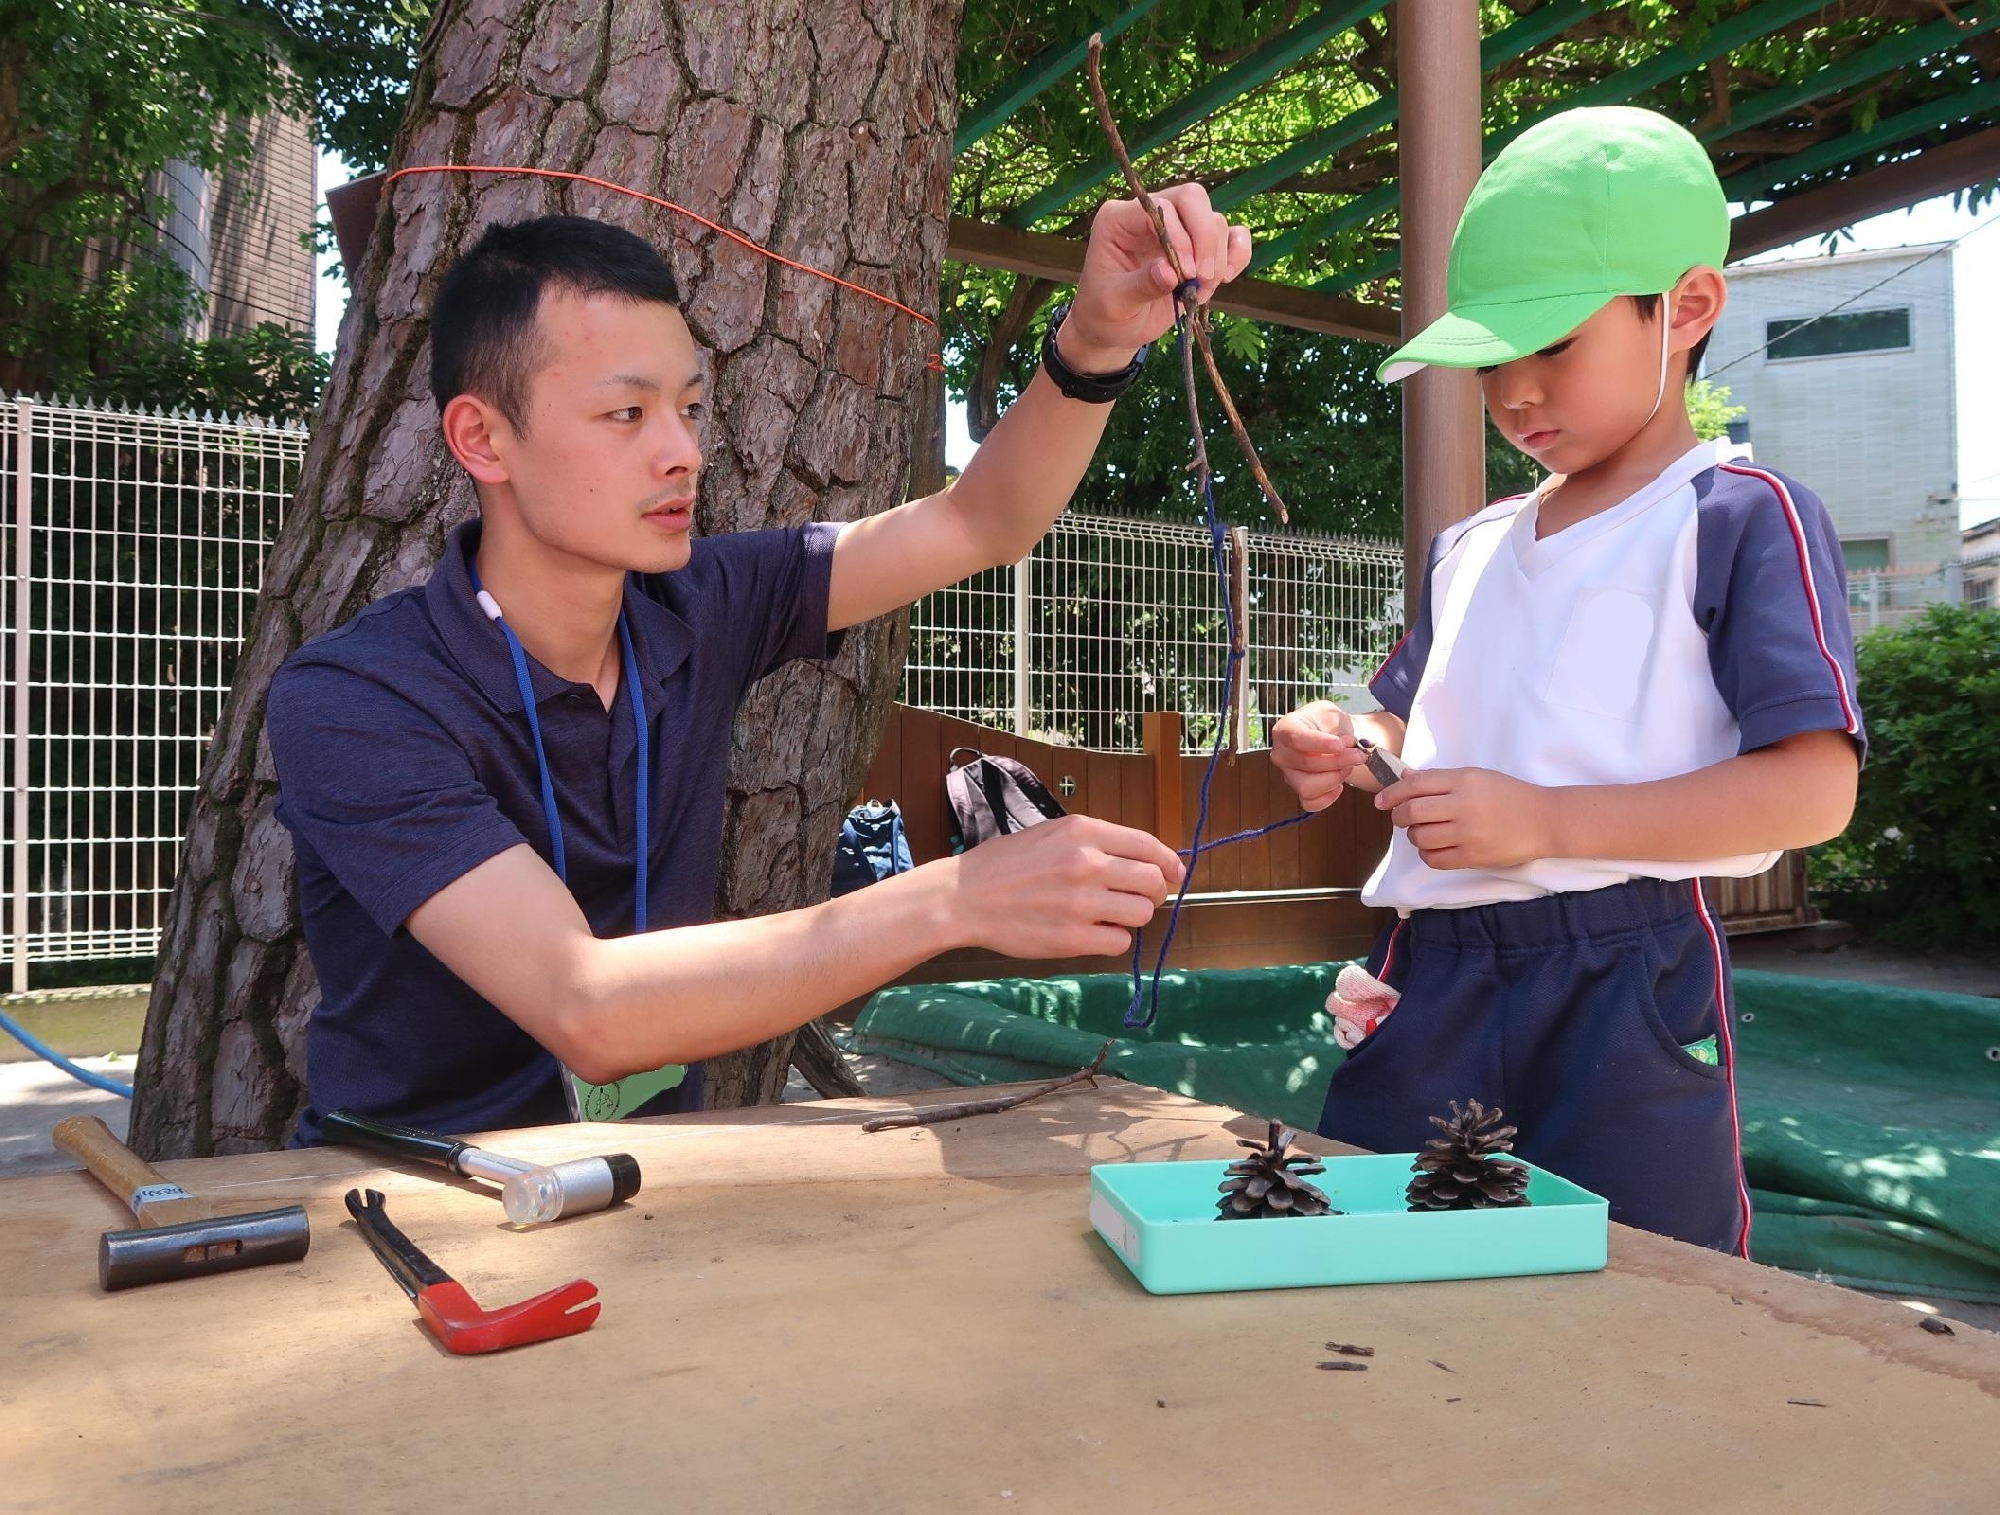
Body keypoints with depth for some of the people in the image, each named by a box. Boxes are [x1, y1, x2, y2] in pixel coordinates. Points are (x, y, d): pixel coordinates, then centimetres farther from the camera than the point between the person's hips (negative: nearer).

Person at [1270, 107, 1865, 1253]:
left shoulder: (1744, 517, -3)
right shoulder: (1471, 548, 17)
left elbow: (1813, 789, -11)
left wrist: (1547, 822, -19)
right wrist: (1346, 749, 3)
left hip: (1622, 981, -5)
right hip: (1433, 975, 6)